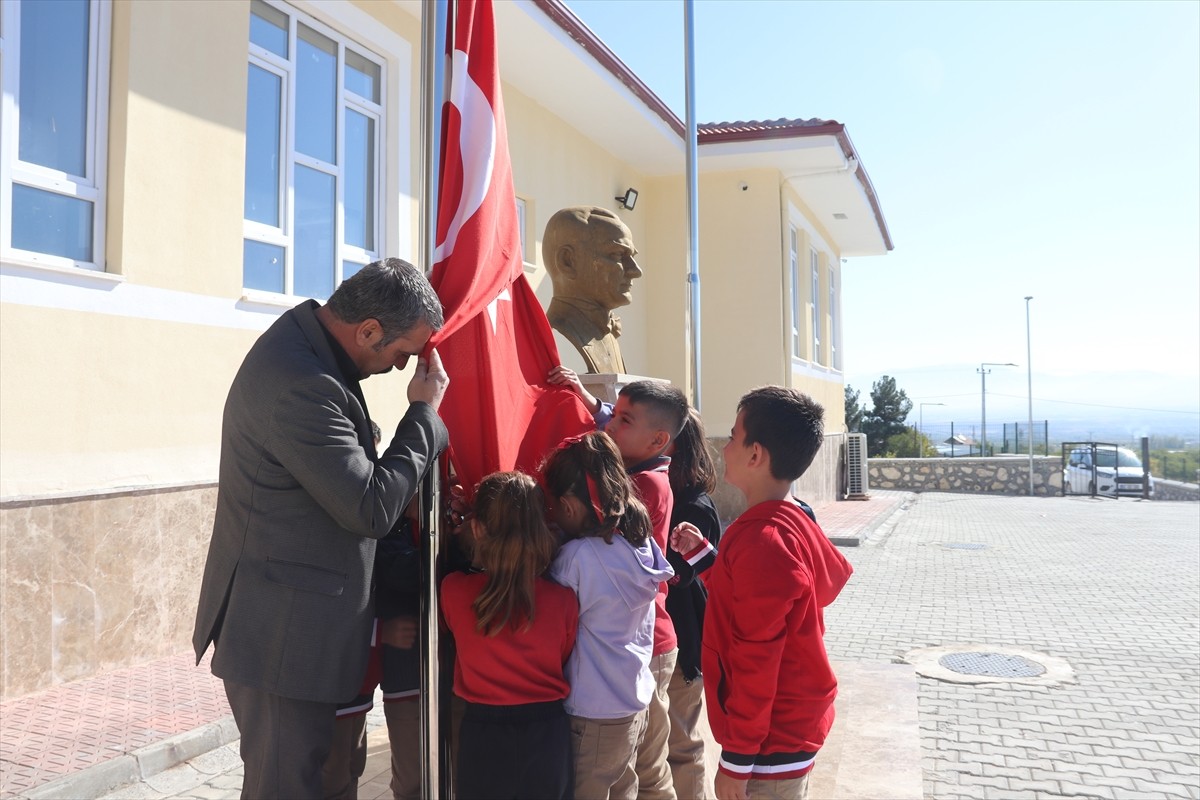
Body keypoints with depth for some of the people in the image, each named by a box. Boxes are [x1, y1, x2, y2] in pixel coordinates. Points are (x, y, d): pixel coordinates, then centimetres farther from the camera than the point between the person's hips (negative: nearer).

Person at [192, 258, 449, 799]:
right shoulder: (302, 386, -28)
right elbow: (373, 509, -23)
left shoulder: (303, 339, 5)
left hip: (286, 624, 10)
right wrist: (425, 411, -15)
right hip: (282, 633, -10)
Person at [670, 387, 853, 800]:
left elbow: (756, 661, -23)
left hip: (770, 746, -9)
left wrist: (736, 759, -16)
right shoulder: (792, 522, 5)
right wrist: (701, 554, 12)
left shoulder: (762, 541, -25)